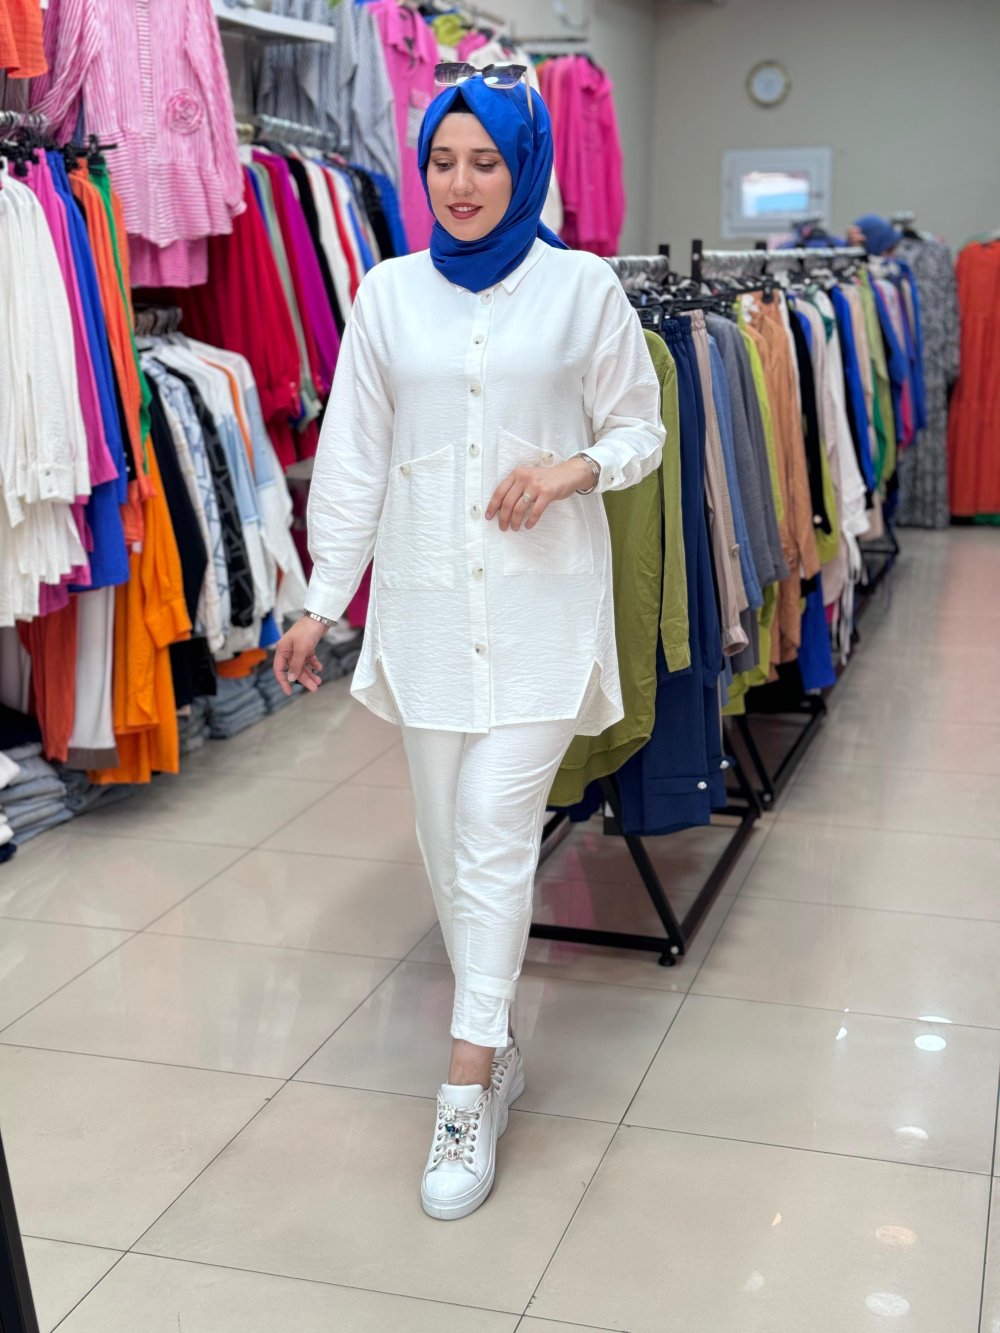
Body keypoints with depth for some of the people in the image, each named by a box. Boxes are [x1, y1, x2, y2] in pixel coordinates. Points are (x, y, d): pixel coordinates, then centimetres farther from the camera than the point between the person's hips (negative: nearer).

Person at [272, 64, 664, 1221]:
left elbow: (639, 431, 8)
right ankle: (497, 1046, 28)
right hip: (426, 601, 3)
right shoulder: (389, 294, 5)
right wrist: (323, 602, 6)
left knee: (496, 830, -10)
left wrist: (573, 467, -13)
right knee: (446, 837, 9)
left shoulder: (582, 288, 0)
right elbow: (353, 458, 7)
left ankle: (467, 1091, -2)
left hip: (542, 601, -3)